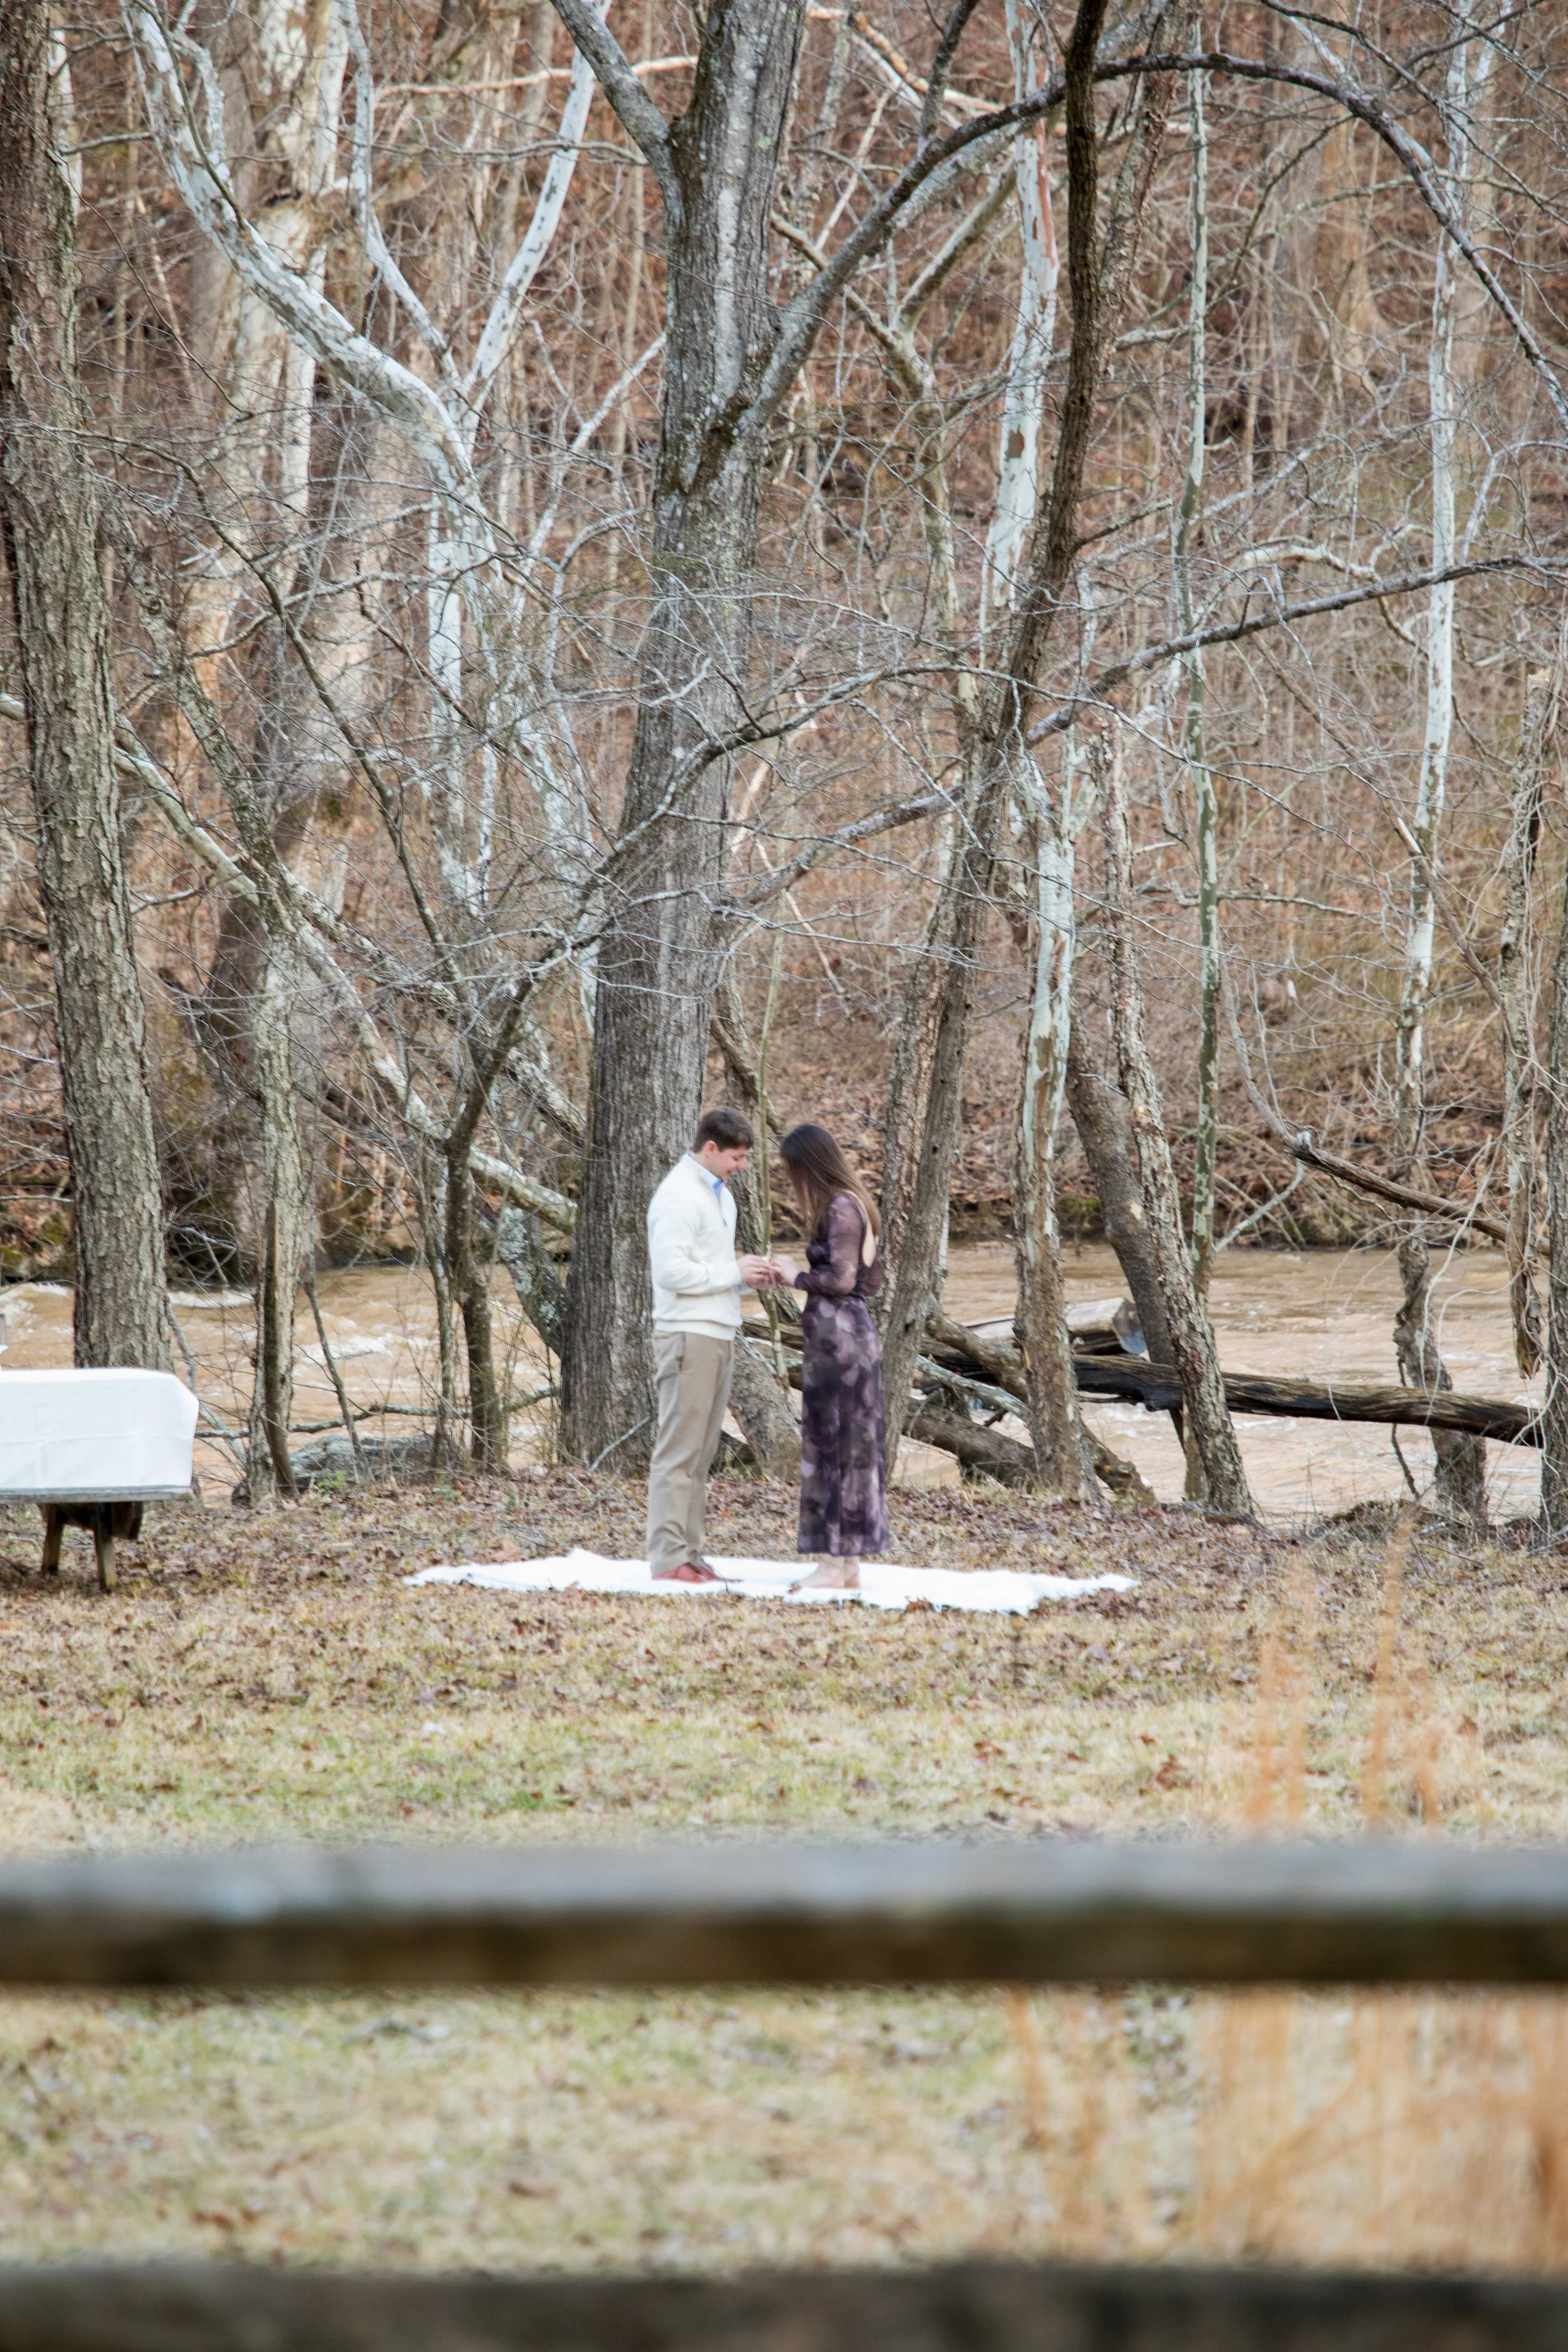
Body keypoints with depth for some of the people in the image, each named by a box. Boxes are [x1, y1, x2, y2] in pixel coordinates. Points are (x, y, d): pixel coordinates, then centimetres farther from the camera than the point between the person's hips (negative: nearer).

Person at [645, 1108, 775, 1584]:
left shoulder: (720, 1194, 17)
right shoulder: (679, 1196, -13)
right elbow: (671, 1271, -20)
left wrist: (747, 1272, 4)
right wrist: (735, 1272, -15)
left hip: (718, 1336, 9)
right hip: (689, 1336, -9)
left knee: (701, 1453, 8)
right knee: (679, 1451, -8)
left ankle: (689, 1554, 10)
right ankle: (669, 1559, -8)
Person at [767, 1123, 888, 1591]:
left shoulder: (841, 1208, -14)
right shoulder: (853, 1205, 15)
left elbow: (842, 1279, -20)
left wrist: (798, 1276, -4)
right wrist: (803, 1275, 13)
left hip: (837, 1336, -10)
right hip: (853, 1330, 10)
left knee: (831, 1446, -5)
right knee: (849, 1447, 11)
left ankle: (834, 1566, -3)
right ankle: (848, 1565, 13)